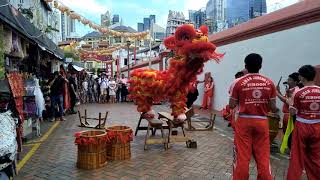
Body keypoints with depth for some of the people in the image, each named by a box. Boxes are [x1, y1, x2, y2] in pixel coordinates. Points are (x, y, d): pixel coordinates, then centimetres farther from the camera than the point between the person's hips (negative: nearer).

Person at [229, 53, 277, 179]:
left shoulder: (238, 82, -7)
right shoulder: (269, 83, -1)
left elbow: (232, 105, -5)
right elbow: (273, 108, 0)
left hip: (244, 121, -2)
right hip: (262, 122, 2)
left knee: (242, 156, 7)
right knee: (263, 156, 11)